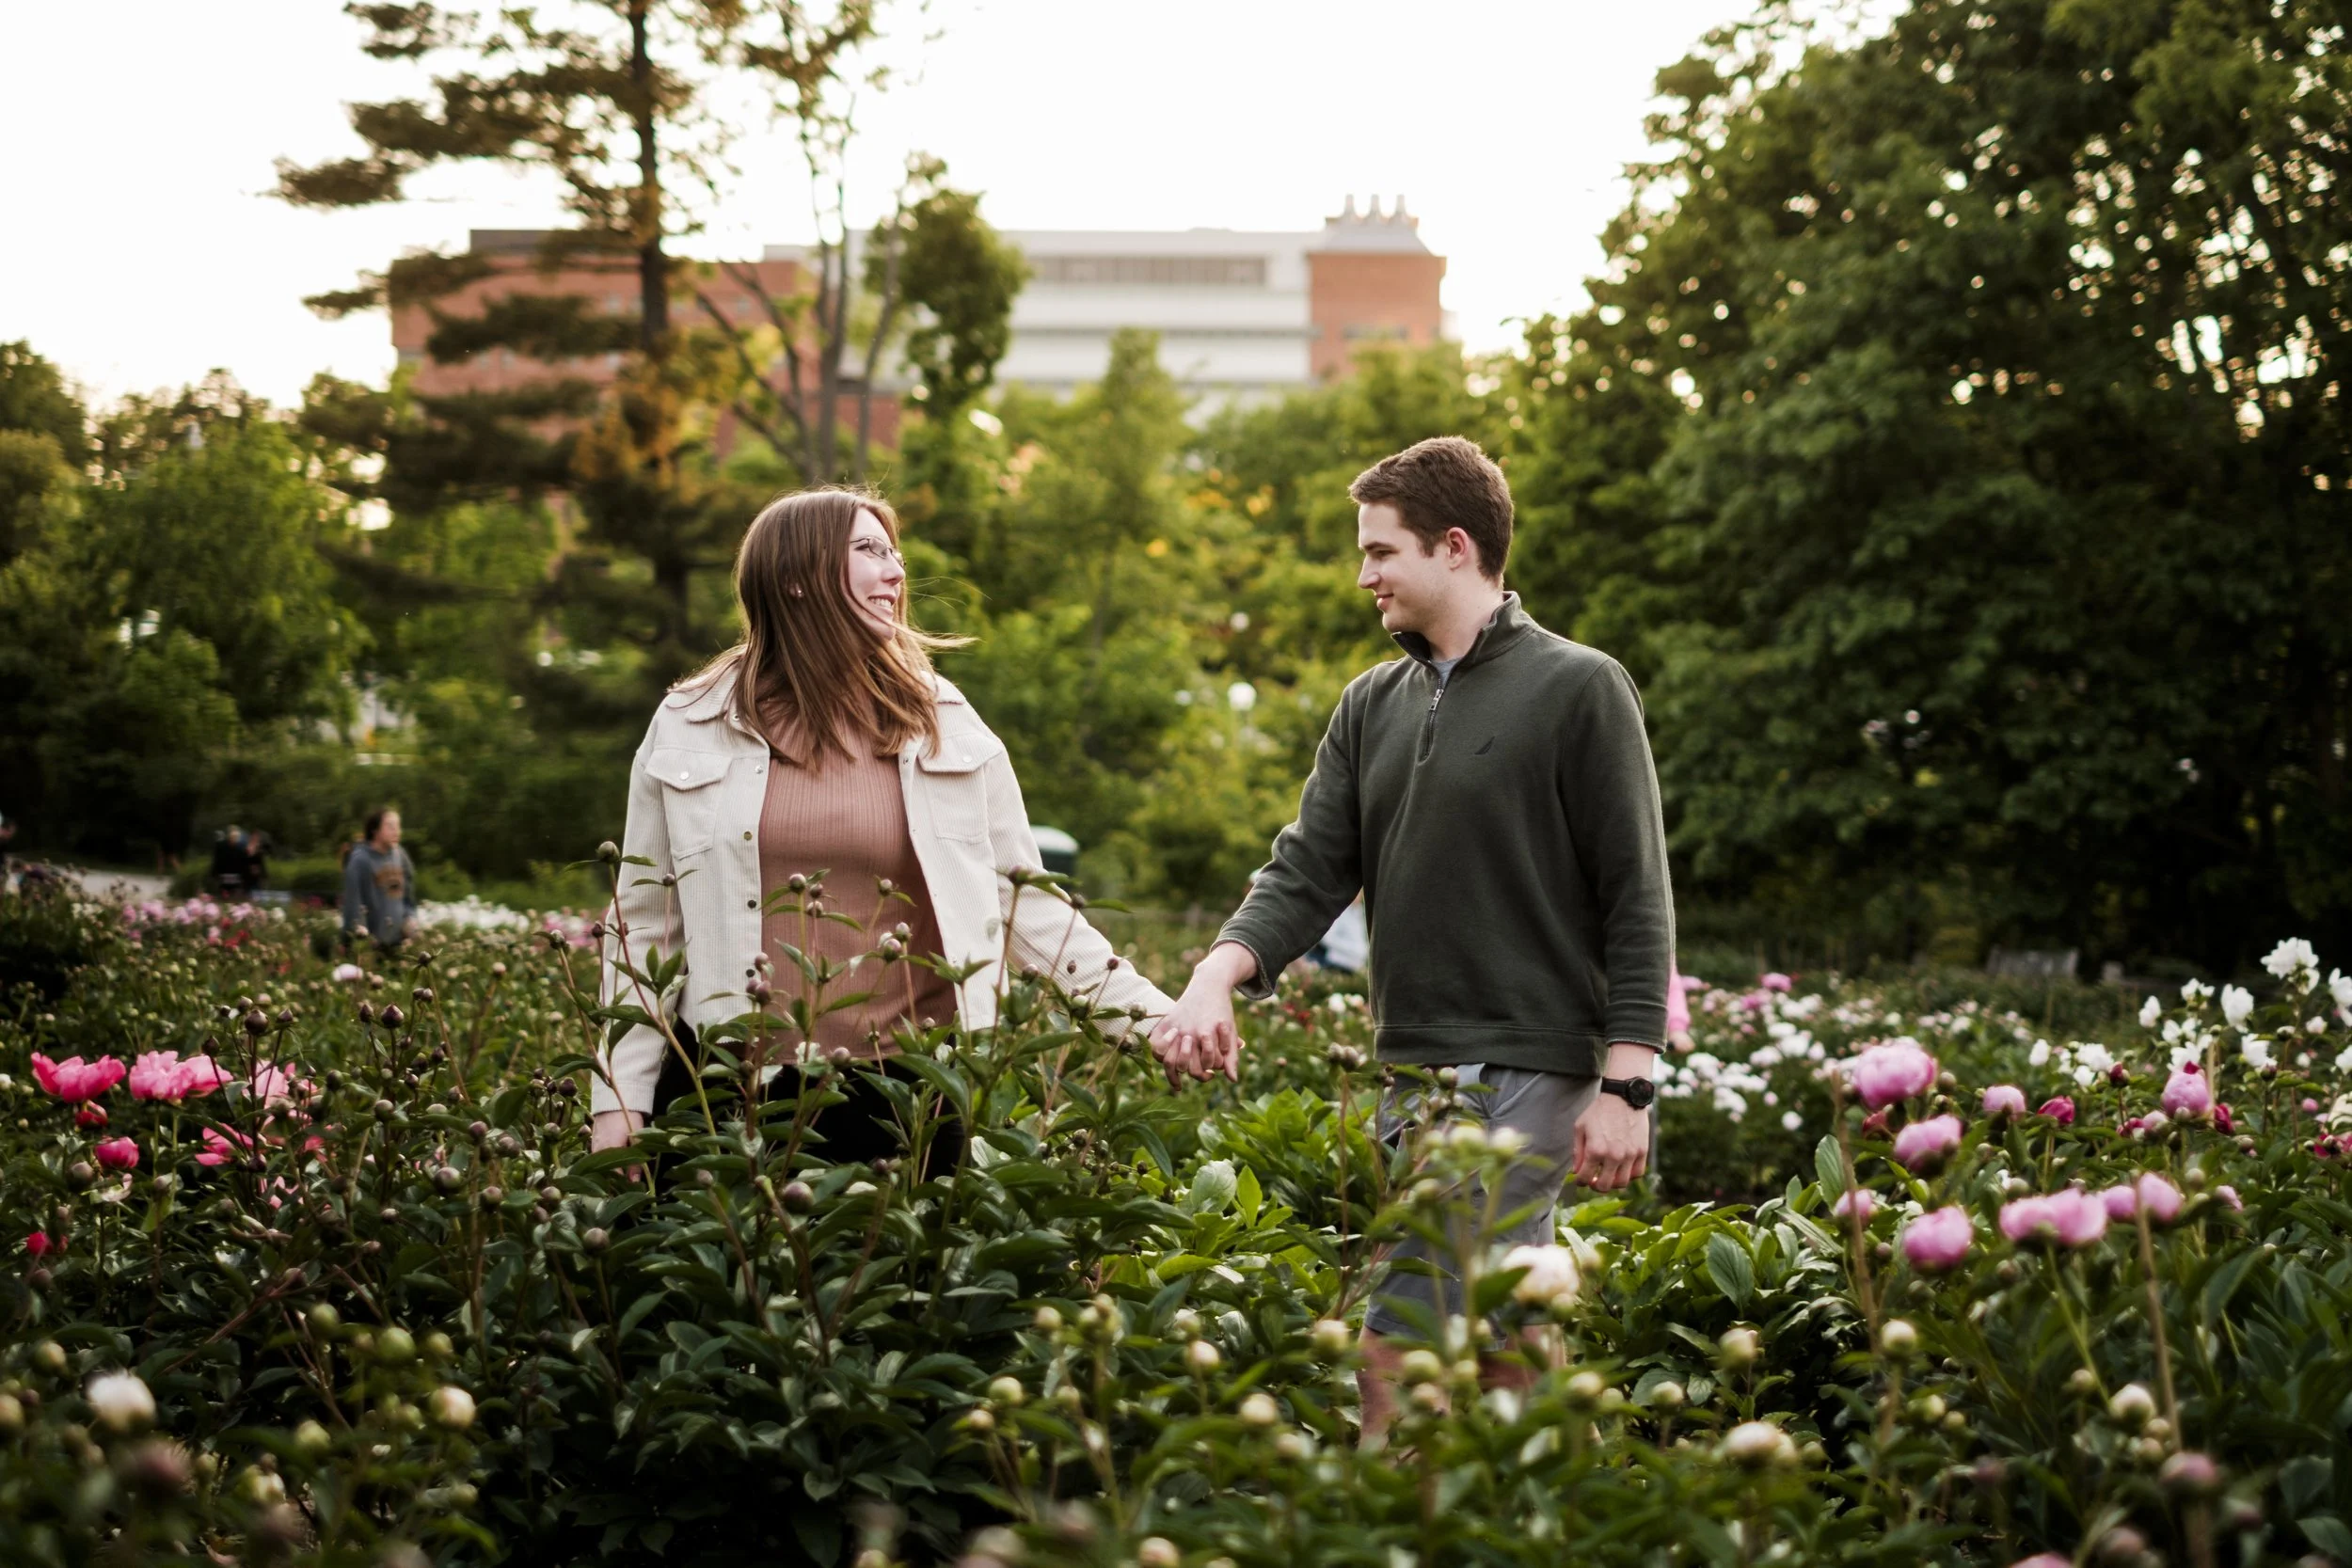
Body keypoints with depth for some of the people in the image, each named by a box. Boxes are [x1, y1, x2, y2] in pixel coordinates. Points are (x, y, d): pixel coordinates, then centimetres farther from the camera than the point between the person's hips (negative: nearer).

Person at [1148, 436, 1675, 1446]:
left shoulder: (1577, 690, -4)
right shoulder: (1373, 706, 15)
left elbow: (1638, 899, -6)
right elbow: (1309, 871, 9)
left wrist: (1625, 1083, -13)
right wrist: (1217, 975, -10)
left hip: (1527, 1070, -7)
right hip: (1412, 1071, 7)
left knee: (1397, 1353, -12)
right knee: (1503, 1348, 11)